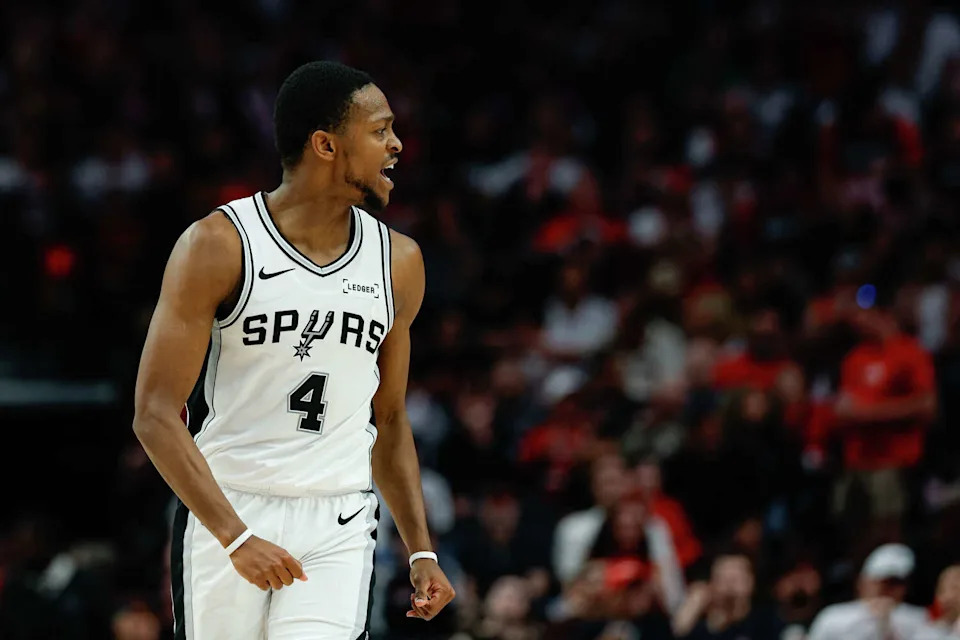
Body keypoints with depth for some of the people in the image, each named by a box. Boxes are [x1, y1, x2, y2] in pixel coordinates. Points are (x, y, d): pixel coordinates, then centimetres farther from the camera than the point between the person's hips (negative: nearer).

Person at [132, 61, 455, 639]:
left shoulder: (398, 262, 6)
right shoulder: (219, 245, -9)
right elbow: (155, 415, -12)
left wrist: (421, 549, 11)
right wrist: (237, 538, -20)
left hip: (338, 526, 3)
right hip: (224, 517, -2)